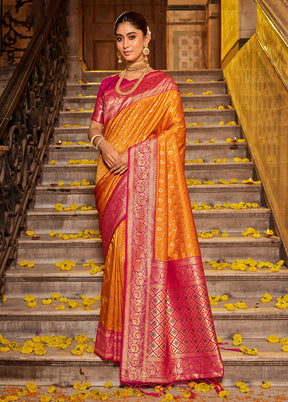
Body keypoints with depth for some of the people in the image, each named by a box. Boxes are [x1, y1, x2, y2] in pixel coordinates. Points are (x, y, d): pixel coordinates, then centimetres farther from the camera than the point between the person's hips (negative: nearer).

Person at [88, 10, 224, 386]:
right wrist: (104, 146, -10)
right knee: (119, 252, 6)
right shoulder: (109, 85, 16)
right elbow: (95, 125, 12)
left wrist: (129, 154, -11)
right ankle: (122, 337, 20)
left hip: (148, 178, -4)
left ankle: (152, 347, 4)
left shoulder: (164, 85, 2)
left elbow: (174, 134, -3)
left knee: (148, 251, -6)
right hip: (115, 180, 4)